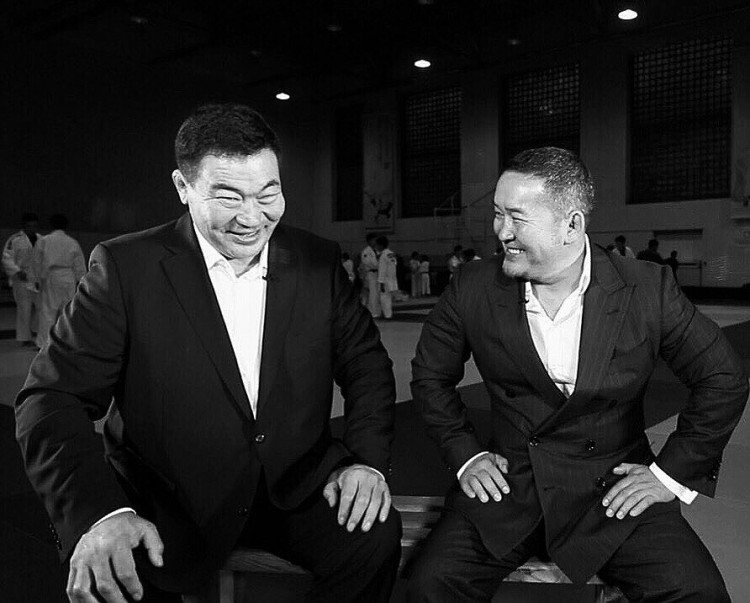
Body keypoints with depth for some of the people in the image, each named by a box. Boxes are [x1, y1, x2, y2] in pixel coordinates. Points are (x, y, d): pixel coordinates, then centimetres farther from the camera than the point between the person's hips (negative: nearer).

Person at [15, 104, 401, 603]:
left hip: (297, 487, 2)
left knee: (376, 536, -22)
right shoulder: (127, 267, -9)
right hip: (171, 507, -1)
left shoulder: (318, 261, 0)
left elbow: (366, 363, 6)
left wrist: (367, 460, -11)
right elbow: (54, 398, -12)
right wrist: (100, 514, -29)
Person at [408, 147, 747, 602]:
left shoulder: (648, 290, -8)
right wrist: (464, 454, 2)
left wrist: (672, 473, 0)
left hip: (614, 485, 0)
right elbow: (431, 376, 10)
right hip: (508, 483, 1)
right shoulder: (475, 290, -4)